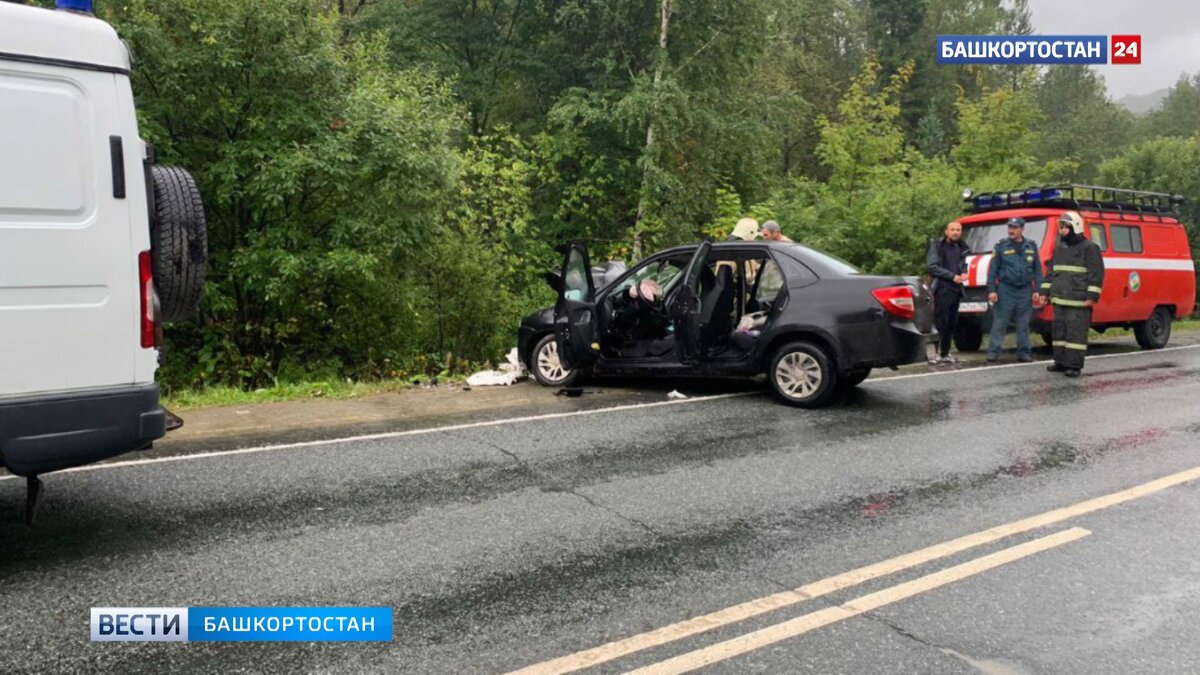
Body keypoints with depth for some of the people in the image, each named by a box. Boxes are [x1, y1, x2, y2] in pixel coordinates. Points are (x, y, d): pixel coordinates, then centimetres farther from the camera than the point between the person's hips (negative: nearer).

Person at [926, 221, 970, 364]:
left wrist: (963, 273, 2)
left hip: (956, 289, 6)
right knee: (940, 323, -10)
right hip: (942, 289, -6)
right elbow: (932, 266, -11)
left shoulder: (961, 248, 15)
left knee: (952, 324, 7)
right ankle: (936, 353, -8)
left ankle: (945, 353, 14)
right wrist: (952, 276, -14)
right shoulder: (937, 245, -3)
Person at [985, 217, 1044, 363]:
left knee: (1023, 324, 8)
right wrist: (991, 290, -7)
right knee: (999, 323, -4)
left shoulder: (1032, 246, 8)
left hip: (1025, 291, 2)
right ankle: (993, 352, -1)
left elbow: (1037, 270, 9)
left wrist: (1037, 290, 2)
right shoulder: (1001, 246, 2)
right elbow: (993, 270, 0)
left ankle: (1024, 352, 15)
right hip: (1005, 290, -2)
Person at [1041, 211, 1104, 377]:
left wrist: (1092, 296, -15)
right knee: (1059, 330, 10)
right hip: (1059, 299, 7)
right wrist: (1045, 291, 17)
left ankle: (1074, 365, -6)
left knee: (1076, 332, -7)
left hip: (1078, 301, -7)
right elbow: (1051, 272, 23)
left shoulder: (1089, 248, -5)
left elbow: (1097, 274, -9)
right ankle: (1061, 362, 18)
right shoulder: (1059, 249, 18)